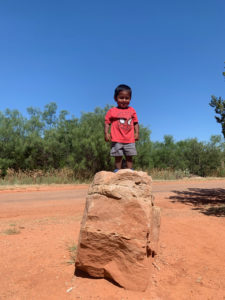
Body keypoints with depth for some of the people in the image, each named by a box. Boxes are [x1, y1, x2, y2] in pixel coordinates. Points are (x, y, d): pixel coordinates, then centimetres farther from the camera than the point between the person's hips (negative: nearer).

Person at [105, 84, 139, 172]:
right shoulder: (112, 111, 3)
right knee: (118, 157, 3)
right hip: (117, 140, -2)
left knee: (129, 157, 7)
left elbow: (135, 122, 11)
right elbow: (107, 122, 2)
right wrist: (106, 133, -10)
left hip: (130, 140, 2)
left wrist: (137, 133, -1)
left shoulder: (132, 110, 10)